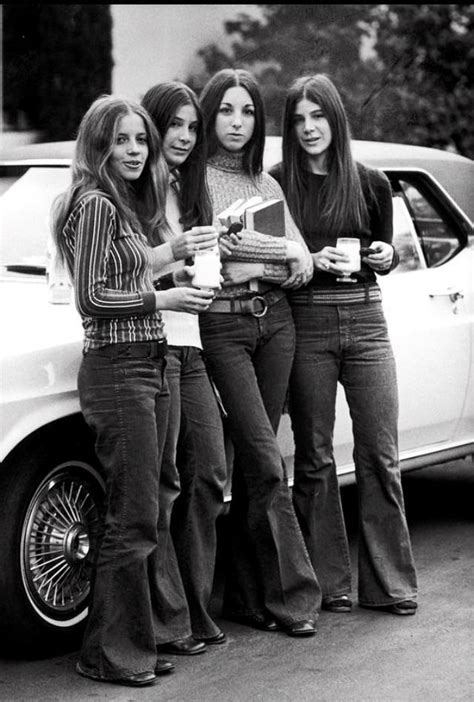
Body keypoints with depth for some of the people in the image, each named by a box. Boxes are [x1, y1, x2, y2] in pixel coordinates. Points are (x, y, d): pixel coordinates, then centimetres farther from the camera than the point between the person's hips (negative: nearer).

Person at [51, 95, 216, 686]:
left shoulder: (127, 205, 17)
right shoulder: (95, 204, -12)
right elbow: (92, 298, -17)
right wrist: (162, 298, -13)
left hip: (147, 366, 10)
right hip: (116, 369, -10)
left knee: (142, 512, 13)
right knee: (132, 518, -6)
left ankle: (145, 636, 21)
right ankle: (110, 654, 3)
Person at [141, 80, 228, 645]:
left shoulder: (190, 192, 21)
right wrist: (172, 253, -23)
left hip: (191, 348, 8)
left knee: (208, 477, 3)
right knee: (162, 483, -6)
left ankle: (195, 611, 11)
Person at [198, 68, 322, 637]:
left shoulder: (267, 183, 16)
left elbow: (303, 265, 8)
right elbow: (205, 251, -14)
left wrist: (246, 265, -8)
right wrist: (280, 252, -4)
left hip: (275, 320, 5)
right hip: (222, 327, -5)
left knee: (252, 463, 6)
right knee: (266, 465, -9)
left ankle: (247, 595, 13)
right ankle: (293, 593, -2)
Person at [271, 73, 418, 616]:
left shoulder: (370, 184, 7)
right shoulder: (277, 184, 2)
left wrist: (384, 257, -4)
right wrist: (310, 262, -13)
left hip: (364, 321, 1)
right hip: (305, 324, -1)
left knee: (379, 454, 0)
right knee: (314, 458, 4)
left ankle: (390, 584, 8)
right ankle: (329, 585, 13)